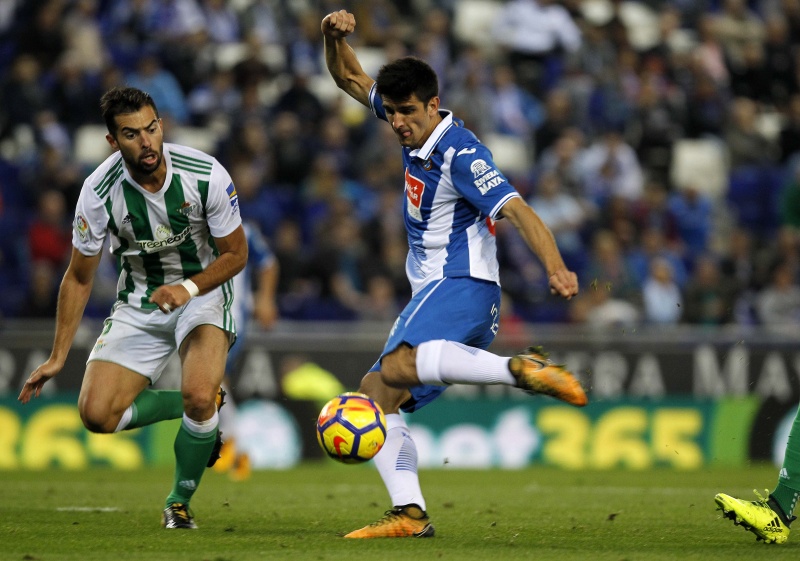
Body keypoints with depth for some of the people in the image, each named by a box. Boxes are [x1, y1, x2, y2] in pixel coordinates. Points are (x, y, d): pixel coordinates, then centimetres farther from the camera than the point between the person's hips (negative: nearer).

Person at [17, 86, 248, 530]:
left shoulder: (206, 175, -21)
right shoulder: (100, 191, -18)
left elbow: (235, 254, -7)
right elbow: (79, 277, -3)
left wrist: (188, 288, -25)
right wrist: (57, 358, -4)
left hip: (203, 290, -2)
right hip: (139, 302, 2)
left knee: (199, 395, -30)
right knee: (97, 414, -14)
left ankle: (180, 502, -3)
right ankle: (204, 406, 11)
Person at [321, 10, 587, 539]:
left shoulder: (461, 153, -14)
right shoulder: (414, 127, 11)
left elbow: (516, 209, -24)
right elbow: (351, 79, 23)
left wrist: (556, 267, -38)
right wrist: (335, 37, 2)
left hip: (461, 285, -9)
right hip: (431, 292, 9)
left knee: (398, 366, -36)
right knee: (376, 395, 3)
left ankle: (525, 370, -45)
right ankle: (409, 513, -6)